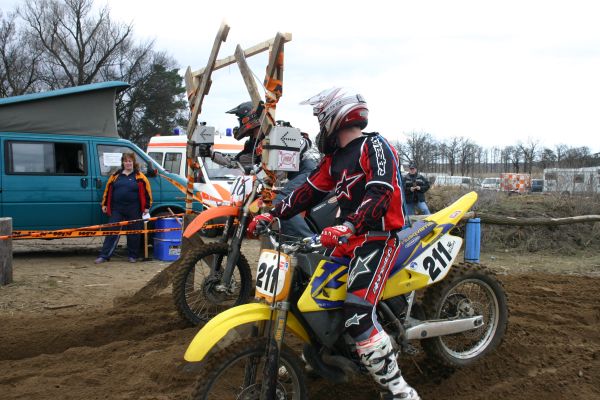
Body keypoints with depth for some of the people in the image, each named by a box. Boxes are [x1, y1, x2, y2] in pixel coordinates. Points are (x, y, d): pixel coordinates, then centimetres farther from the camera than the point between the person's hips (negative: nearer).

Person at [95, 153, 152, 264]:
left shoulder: (139, 177, 1)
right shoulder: (116, 175, 10)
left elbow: (147, 191, 1)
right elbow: (108, 190, 15)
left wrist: (147, 207, -3)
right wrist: (104, 204, 12)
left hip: (133, 210, -2)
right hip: (117, 209, 2)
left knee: (133, 234, 5)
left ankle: (133, 256, 18)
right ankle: (104, 256, 2)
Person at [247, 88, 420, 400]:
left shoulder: (373, 146, -12)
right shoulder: (335, 157, 17)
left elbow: (380, 192, -26)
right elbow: (310, 190, 17)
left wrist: (349, 227, -40)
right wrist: (272, 215, 10)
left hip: (377, 237, -10)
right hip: (349, 237, 10)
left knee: (358, 316, -23)